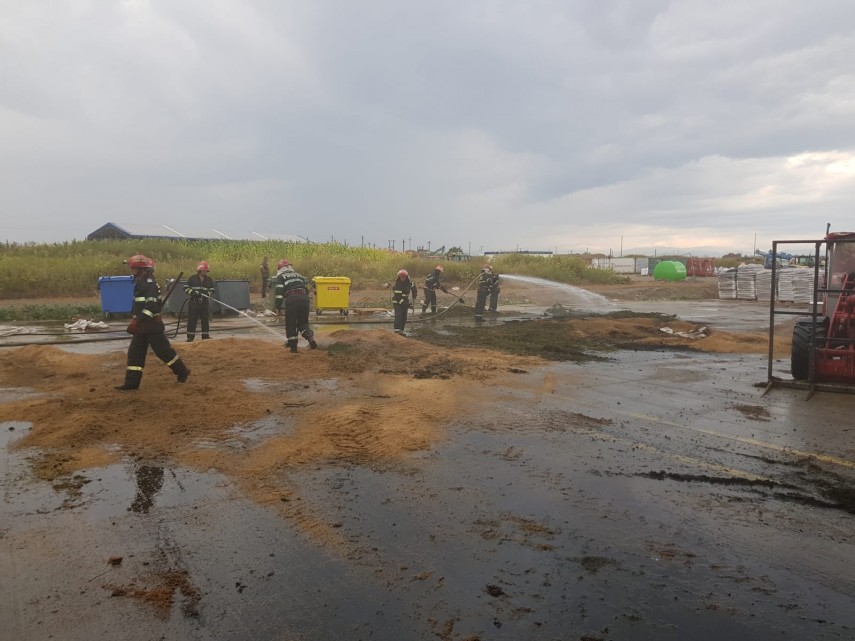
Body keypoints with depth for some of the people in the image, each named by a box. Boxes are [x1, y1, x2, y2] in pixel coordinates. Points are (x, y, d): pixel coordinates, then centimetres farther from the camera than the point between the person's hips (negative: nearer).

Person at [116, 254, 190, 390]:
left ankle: (182, 371, 15)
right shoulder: (140, 283, 14)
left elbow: (151, 307, -26)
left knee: (163, 351, -1)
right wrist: (135, 321, 19)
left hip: (152, 324, -10)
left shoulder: (150, 284, -17)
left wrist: (136, 322, -30)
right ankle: (132, 382, 6)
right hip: (141, 325, 10)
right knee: (134, 353, 5)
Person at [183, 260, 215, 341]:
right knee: (192, 320, 0)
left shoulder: (210, 280, 7)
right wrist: (193, 292, -17)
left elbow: (212, 291, 5)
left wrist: (206, 294, -16)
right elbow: (186, 288, 0)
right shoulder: (192, 278, 1)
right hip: (193, 302, -2)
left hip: (205, 303, 2)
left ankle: (205, 335, 15)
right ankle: (190, 337, 6)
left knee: (205, 320, 6)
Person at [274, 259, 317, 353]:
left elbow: (279, 292, 2)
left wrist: (278, 308, 3)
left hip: (292, 299, -4)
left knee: (290, 324, 8)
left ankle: (293, 346, 10)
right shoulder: (299, 275, 31)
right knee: (303, 322, 17)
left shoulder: (281, 277, 14)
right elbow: (307, 289, 28)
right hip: (304, 298, 5)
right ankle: (310, 337, -8)